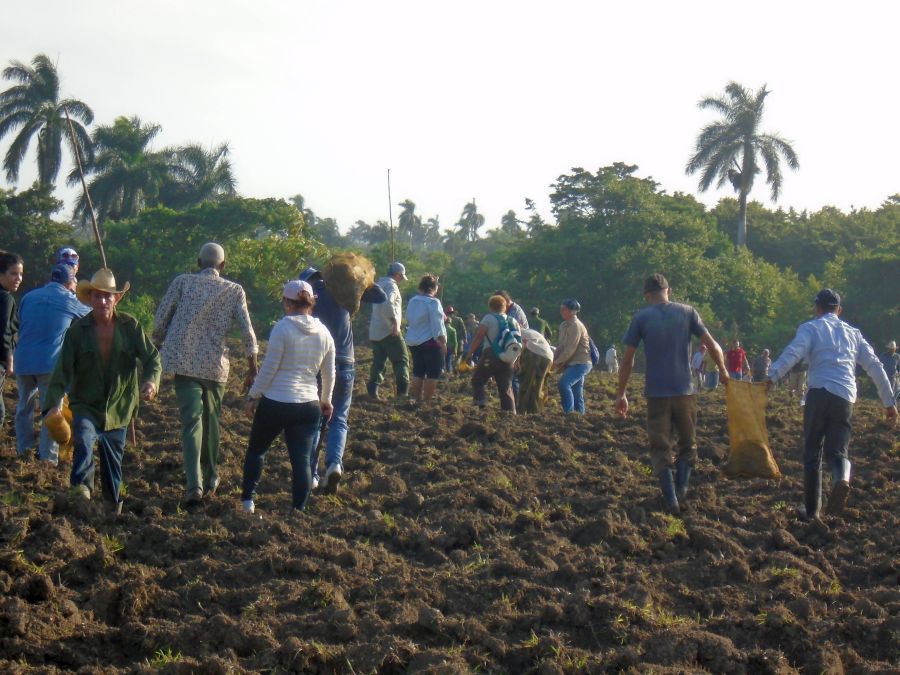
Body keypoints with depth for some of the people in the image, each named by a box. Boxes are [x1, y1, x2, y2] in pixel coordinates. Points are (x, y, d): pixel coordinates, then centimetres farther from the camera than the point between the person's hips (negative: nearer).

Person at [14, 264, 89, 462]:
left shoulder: (29, 297, 8)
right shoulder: (69, 301, 0)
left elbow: (20, 325, 17)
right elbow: (90, 314, 19)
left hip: (23, 362, 4)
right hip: (49, 363, -4)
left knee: (24, 406, 18)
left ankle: (23, 449, 23)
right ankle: (48, 456, 2)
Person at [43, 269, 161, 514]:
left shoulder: (130, 326, -4)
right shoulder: (78, 329, -7)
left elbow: (152, 357, -6)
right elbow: (62, 368, -11)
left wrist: (151, 380, -29)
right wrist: (53, 403, -24)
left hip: (118, 406, 2)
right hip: (85, 404, -2)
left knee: (113, 458, 14)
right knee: (84, 440, -33)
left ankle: (113, 504, 34)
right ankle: (81, 486, -38)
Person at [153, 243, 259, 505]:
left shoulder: (182, 282, 3)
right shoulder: (234, 291, 5)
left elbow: (160, 319, 2)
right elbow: (247, 332, -1)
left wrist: (157, 347, 18)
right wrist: (252, 368, 3)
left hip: (185, 362, -1)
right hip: (215, 365, 1)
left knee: (192, 421, -6)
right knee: (211, 420, 19)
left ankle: (194, 485, -21)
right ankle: (210, 479, 31)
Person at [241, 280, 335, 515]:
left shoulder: (283, 328, -11)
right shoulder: (323, 332, 5)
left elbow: (269, 369, -11)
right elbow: (329, 374, 14)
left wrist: (252, 397, -1)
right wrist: (326, 400, 29)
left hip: (275, 403, -4)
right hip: (309, 405, 4)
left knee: (256, 450, 16)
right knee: (302, 459, 5)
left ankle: (248, 499, 12)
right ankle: (299, 510, 2)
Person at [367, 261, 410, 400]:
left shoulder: (380, 284, 20)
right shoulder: (391, 285, -10)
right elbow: (388, 304, -29)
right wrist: (395, 321, -25)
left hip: (375, 332, 8)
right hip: (389, 331, -8)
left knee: (378, 362, 10)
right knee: (401, 360, -3)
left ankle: (372, 390, 0)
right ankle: (403, 391, -13)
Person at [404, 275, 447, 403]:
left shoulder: (412, 301, 9)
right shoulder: (433, 302, -14)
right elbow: (437, 325, -16)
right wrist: (443, 342, -12)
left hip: (413, 342, 8)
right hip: (430, 341, -8)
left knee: (418, 373, 13)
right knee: (433, 374, -1)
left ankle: (417, 400, 14)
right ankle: (427, 401, -4)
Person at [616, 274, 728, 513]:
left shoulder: (641, 318, -1)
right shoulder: (687, 312, 1)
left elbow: (627, 360, -2)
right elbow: (712, 345, -1)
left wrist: (621, 394, 5)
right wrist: (723, 371, 16)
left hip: (656, 394, -1)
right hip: (684, 392, 1)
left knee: (661, 448, 4)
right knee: (687, 443, 18)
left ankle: (671, 499, -6)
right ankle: (681, 488, 5)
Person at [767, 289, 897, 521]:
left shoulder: (811, 328, 9)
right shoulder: (853, 333, 22)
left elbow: (792, 353, -11)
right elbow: (875, 367, 18)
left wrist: (772, 377, -22)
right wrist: (889, 402, 21)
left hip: (819, 393, -3)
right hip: (845, 397, 3)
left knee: (812, 453, 9)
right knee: (837, 451, 7)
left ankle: (811, 509, 10)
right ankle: (842, 478, -29)